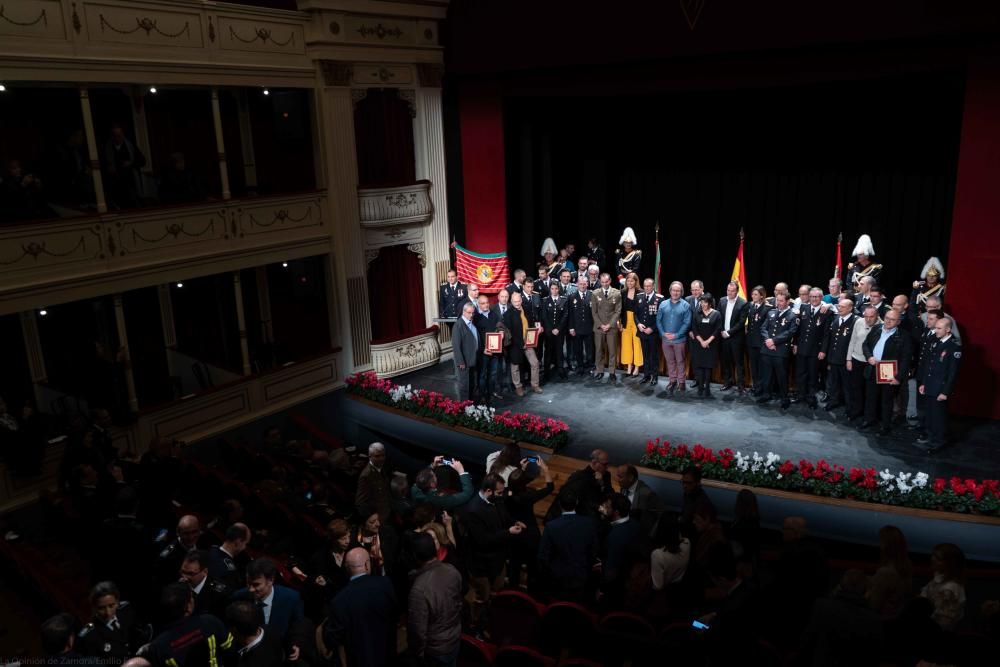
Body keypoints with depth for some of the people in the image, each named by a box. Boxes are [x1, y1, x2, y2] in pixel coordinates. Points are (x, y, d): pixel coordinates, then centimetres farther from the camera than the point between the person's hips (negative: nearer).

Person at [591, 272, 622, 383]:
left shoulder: (617, 293, 1)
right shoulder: (596, 294, 4)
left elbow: (618, 311, -1)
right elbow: (594, 312, 3)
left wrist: (609, 325, -9)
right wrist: (600, 325, -6)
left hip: (612, 327, -1)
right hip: (599, 327, 1)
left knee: (612, 351, 1)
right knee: (599, 350, 4)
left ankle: (612, 373, 6)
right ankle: (599, 371, 14)